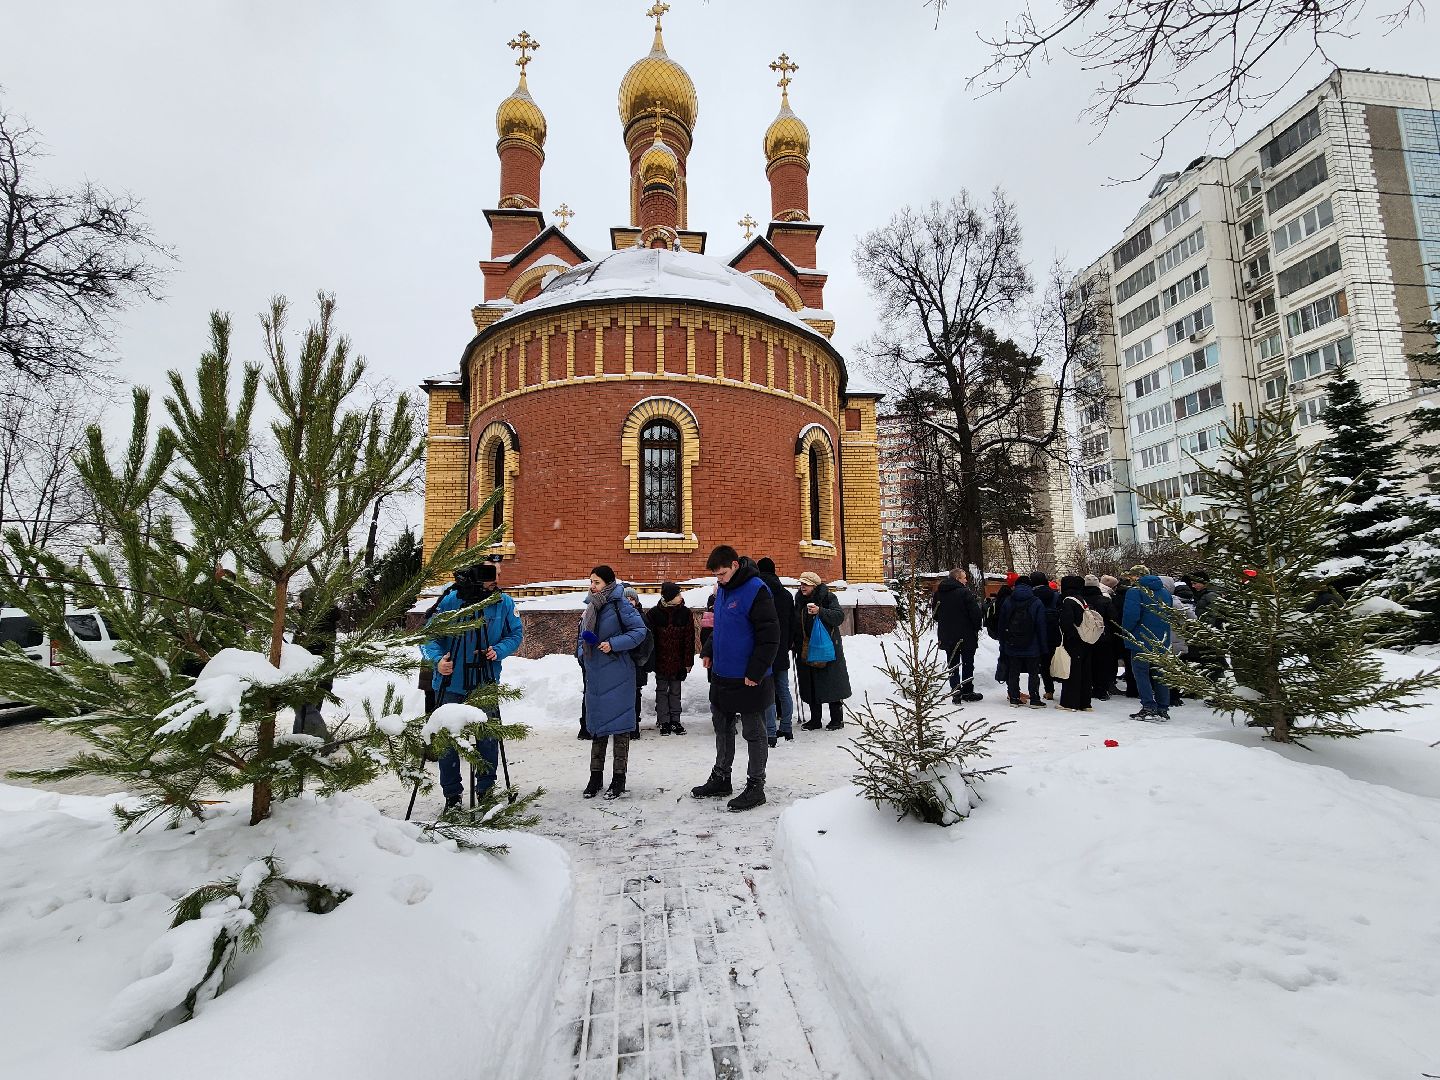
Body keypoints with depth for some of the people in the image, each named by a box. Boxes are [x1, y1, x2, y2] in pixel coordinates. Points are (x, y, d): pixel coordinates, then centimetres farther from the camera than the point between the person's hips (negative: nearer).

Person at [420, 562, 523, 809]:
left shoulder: (503, 602, -7)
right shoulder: (450, 601, -13)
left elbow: (516, 634, 4)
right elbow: (429, 636, -7)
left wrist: (499, 650, -15)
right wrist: (437, 659, -25)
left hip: (486, 685, 1)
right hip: (451, 684, -1)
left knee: (488, 739, 9)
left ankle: (486, 790, 28)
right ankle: (452, 794, 26)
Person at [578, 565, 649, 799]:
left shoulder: (619, 605, -11)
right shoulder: (591, 607, 11)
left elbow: (640, 630, -13)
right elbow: (582, 636, 23)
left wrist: (613, 644, -19)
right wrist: (582, 652, 6)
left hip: (617, 676, -7)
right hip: (594, 675, 7)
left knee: (619, 724, 2)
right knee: (597, 724, 14)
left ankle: (618, 778, 14)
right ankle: (596, 776, 26)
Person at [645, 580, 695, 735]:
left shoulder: (685, 613, -5)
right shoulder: (654, 613, -9)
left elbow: (689, 639, -3)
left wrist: (688, 661, -5)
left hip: (678, 660, 1)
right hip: (661, 661, -1)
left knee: (676, 691, 12)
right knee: (662, 691, 9)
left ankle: (675, 720, 23)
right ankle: (664, 722, 19)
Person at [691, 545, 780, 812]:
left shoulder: (756, 591, -19)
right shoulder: (722, 589, 8)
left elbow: (770, 636, -20)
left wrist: (755, 673, -20)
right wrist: (708, 651, 10)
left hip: (748, 680, -9)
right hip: (722, 676, 9)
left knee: (754, 733, 6)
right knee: (722, 727, 19)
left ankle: (755, 786, 19)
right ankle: (720, 778, 35)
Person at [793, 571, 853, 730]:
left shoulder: (828, 597, -7)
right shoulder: (800, 600, 10)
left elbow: (839, 616, -18)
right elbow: (795, 625, 19)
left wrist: (820, 611, -30)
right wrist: (791, 641, 11)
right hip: (805, 650, 5)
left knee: (832, 685, 2)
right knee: (810, 686, 9)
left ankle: (837, 719, 15)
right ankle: (815, 720, 20)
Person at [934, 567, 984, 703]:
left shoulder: (938, 593, 6)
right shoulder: (964, 592, -15)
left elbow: (936, 615, 14)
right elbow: (975, 612, -15)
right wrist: (977, 628, 1)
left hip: (947, 636, 5)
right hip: (966, 635, -5)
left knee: (953, 665, 11)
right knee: (967, 664, 8)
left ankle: (955, 692, 10)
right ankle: (967, 692, 13)